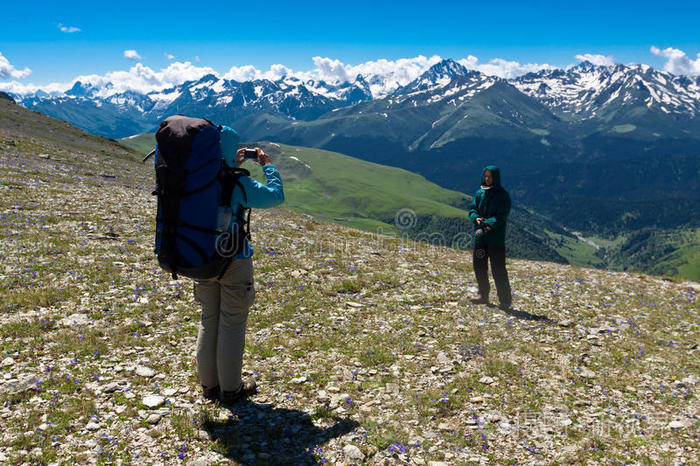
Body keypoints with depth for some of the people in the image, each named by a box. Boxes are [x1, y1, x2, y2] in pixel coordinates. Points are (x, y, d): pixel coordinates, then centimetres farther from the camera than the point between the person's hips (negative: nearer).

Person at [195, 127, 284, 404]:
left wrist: (233, 166, 22)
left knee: (209, 320, 16)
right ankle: (230, 389, 15)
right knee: (232, 323, 5)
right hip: (234, 260, -6)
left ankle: (209, 384, 26)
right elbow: (275, 196, -10)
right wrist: (267, 165, 1)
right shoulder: (237, 183, -18)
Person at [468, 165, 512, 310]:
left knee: (498, 269, -6)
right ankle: (483, 295, 26)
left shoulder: (503, 195, -6)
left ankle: (505, 300, 3)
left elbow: (501, 216, -14)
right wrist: (477, 218, -16)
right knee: (479, 266, 11)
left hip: (496, 238, -6)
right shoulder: (479, 193, 10)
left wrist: (488, 226, -27)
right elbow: (472, 209, 6)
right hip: (479, 237, 6)